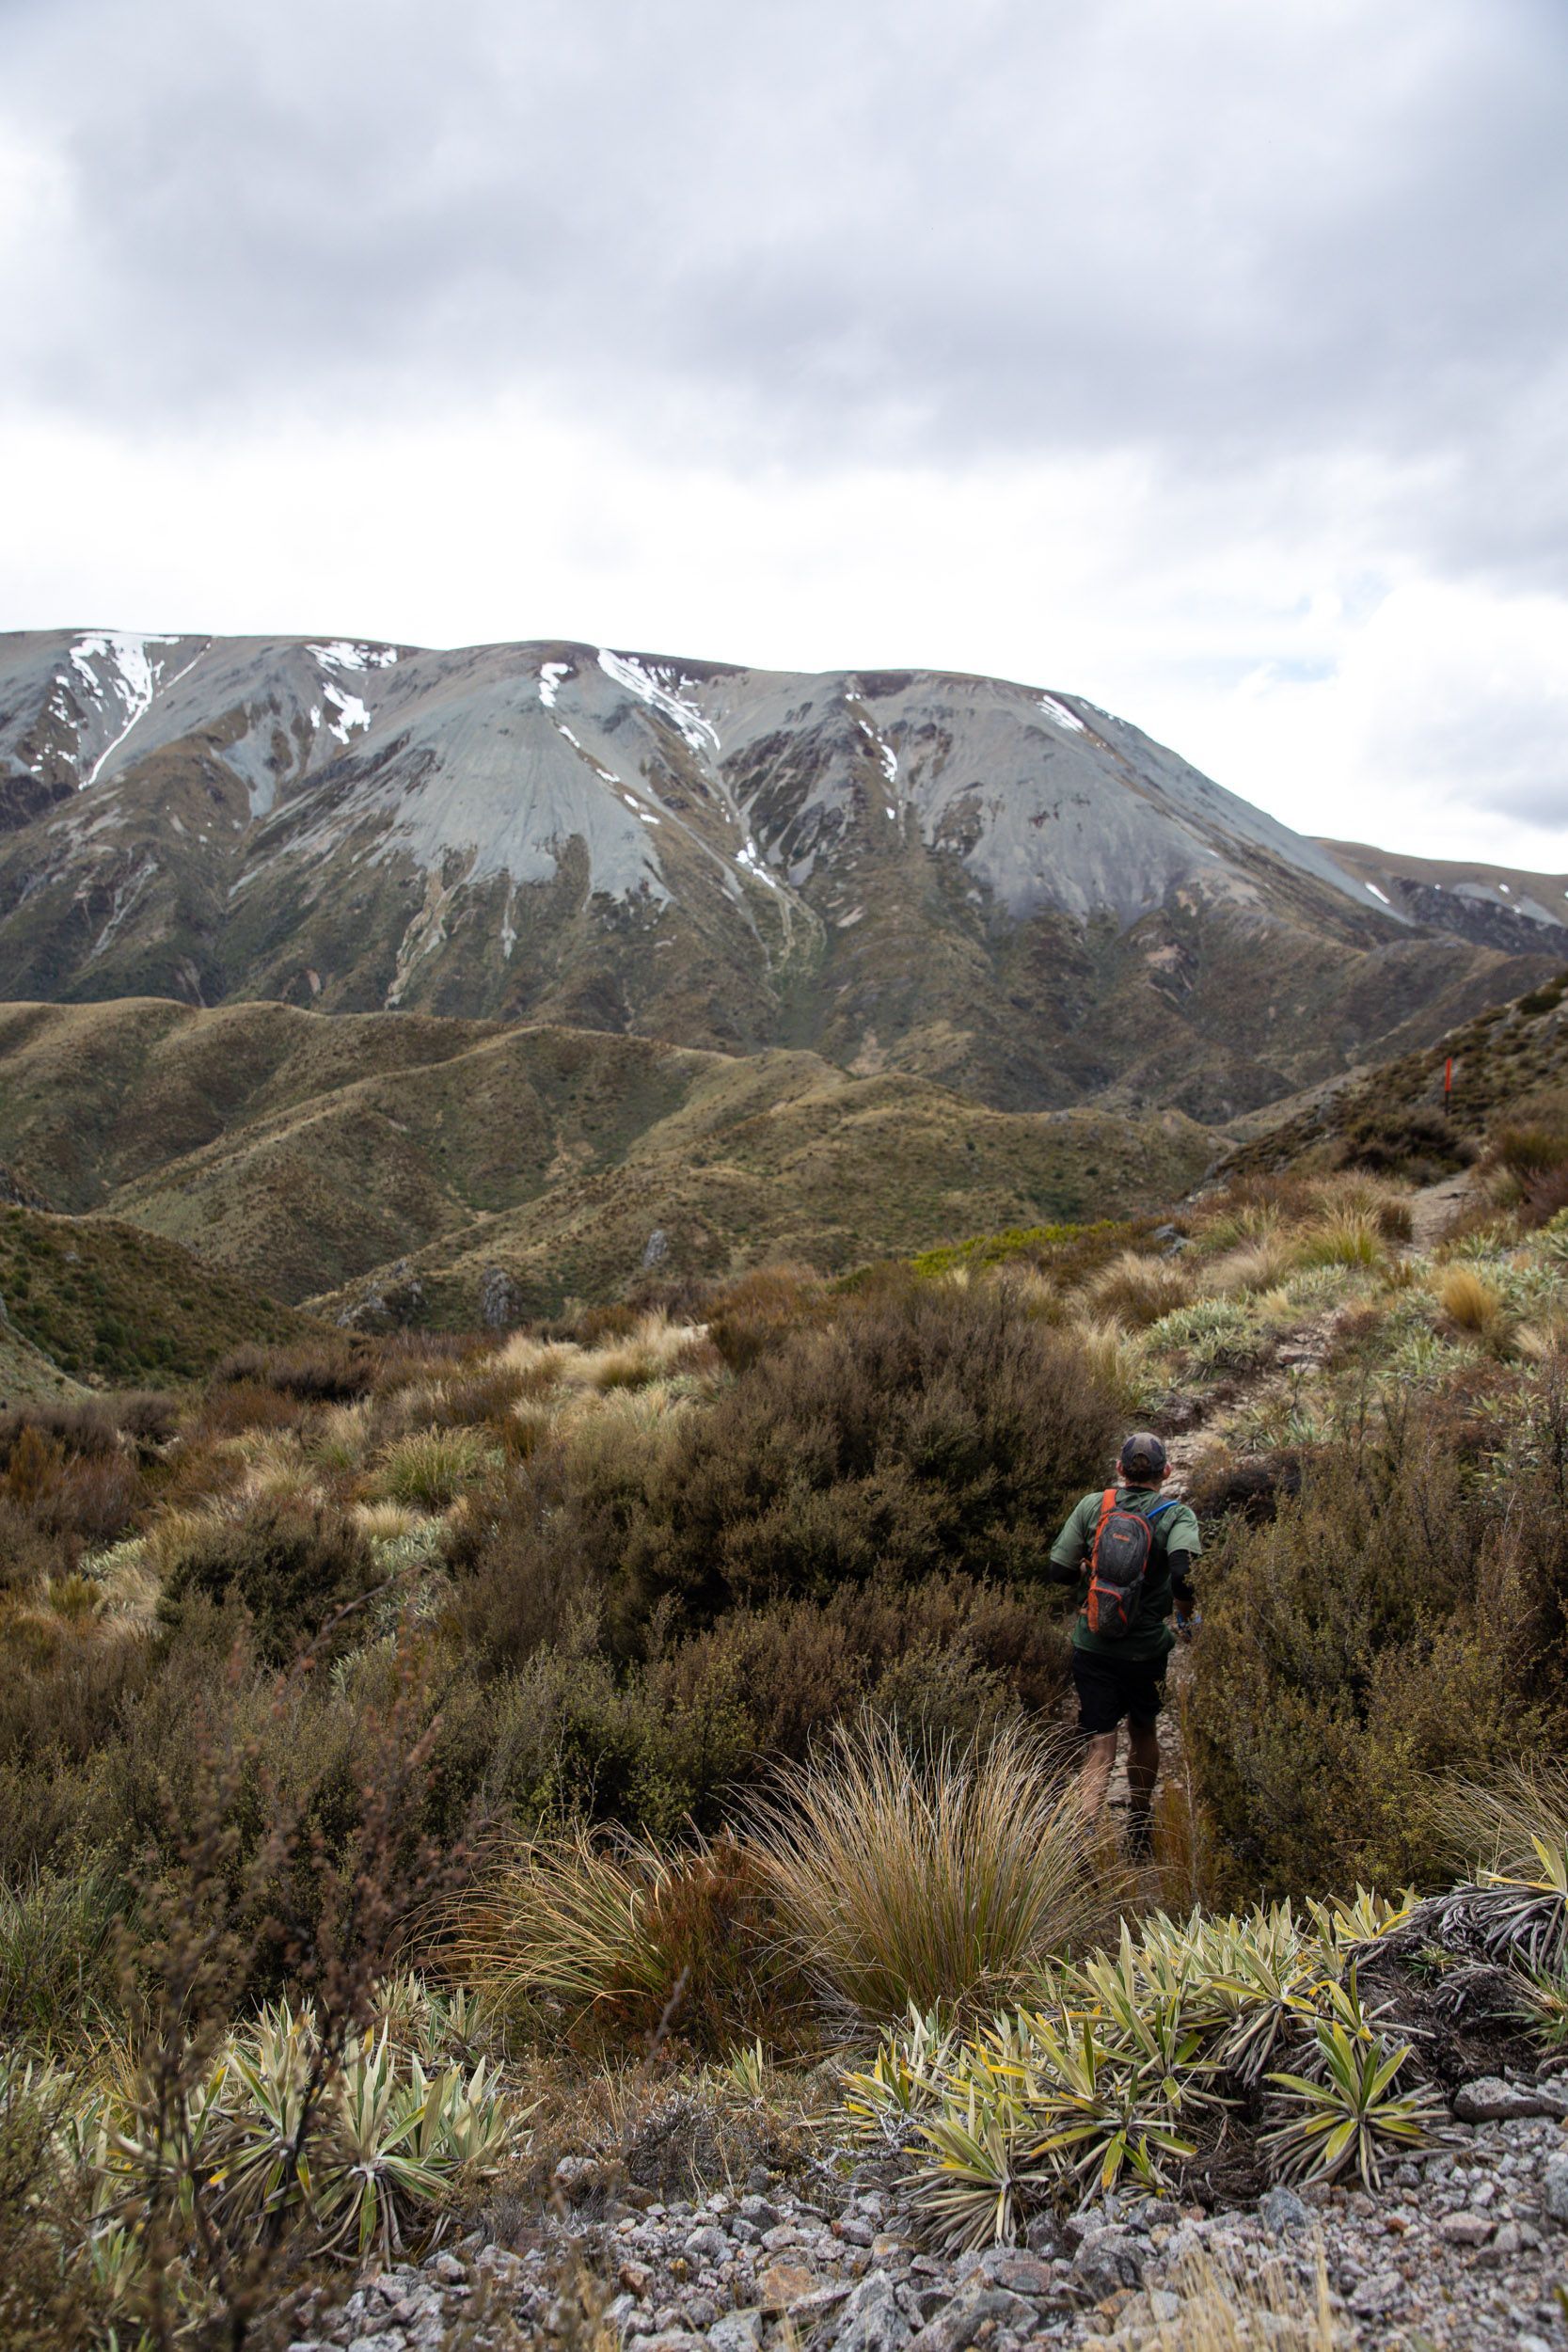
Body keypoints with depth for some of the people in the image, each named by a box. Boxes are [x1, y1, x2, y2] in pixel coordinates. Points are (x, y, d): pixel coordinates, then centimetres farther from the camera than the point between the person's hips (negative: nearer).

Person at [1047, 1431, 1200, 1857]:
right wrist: (1186, 1607, -6)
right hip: (1146, 1647, 0)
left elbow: (1060, 1570, -3)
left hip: (1092, 1645, 0)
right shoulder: (1176, 1514, -8)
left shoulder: (1092, 1506, -3)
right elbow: (1182, 1574, -26)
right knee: (1143, 1731, 21)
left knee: (1099, 1741, 1)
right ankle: (1140, 1833, 37)